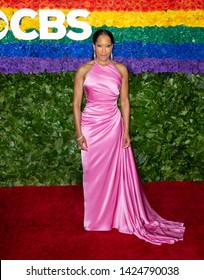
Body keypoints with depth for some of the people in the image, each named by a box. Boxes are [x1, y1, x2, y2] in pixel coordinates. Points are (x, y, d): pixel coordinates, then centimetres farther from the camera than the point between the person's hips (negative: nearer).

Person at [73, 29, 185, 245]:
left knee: (115, 172, 6)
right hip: (90, 126, -1)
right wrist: (79, 133, -8)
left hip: (113, 125, 1)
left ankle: (116, 216, 22)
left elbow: (124, 102, 4)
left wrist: (126, 131, -1)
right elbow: (76, 103, -2)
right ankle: (94, 218, 23)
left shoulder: (121, 69, 2)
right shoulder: (84, 70, -2)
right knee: (93, 173, 7)